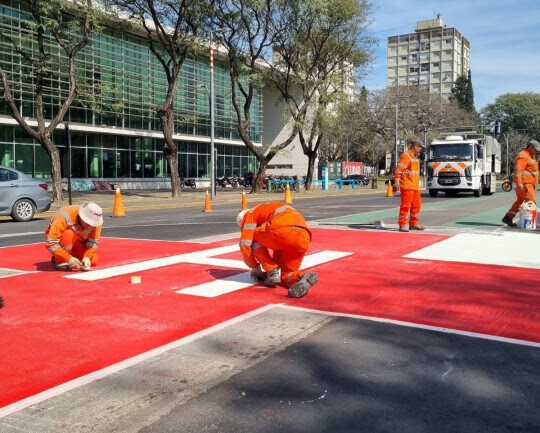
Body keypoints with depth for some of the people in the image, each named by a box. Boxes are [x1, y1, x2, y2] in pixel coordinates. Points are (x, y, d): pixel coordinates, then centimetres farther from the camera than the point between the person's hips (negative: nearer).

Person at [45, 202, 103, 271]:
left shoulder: (95, 221, -23)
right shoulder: (64, 218, -36)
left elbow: (93, 242, -15)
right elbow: (50, 243, -37)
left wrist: (87, 257, -31)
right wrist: (69, 259, -41)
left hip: (78, 241, 4)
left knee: (93, 261, -14)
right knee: (70, 233, -37)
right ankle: (60, 261, -20)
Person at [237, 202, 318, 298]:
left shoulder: (250, 214, 21)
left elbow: (245, 245, 13)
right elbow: (279, 246, 47)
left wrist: (255, 269, 26)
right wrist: (276, 267, 49)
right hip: (304, 237, 7)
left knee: (254, 237, 21)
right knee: (287, 276, 20)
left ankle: (272, 273, 10)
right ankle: (302, 277, -14)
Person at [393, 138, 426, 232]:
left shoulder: (415, 157, 21)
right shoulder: (406, 156, -11)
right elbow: (398, 170, -18)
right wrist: (396, 183, -24)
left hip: (415, 186, 10)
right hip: (407, 186, -10)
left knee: (416, 205, 13)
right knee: (405, 205, -8)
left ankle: (413, 224, 22)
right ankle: (402, 225, -3)